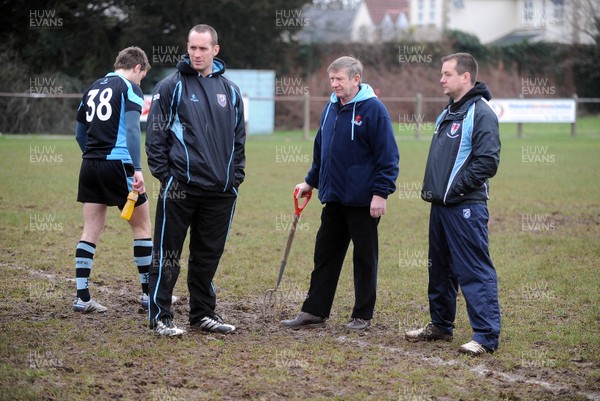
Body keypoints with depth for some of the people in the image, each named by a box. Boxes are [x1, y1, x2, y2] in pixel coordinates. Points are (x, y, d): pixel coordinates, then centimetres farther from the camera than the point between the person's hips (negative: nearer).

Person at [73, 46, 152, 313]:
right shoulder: (130, 88, -3)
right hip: (117, 164, -6)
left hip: (90, 164, 6)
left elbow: (80, 133, 22)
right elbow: (132, 129, -15)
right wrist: (137, 169, -20)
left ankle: (82, 297, 1)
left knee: (90, 232, 6)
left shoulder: (93, 89, 17)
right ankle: (149, 292, 12)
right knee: (142, 226, 8)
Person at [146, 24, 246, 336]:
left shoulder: (230, 91, 12)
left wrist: (235, 177, 8)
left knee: (208, 255, 11)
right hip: (180, 187, -4)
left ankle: (203, 314, 21)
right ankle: (160, 317, 4)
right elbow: (155, 134, -2)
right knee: (167, 254, -1)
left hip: (220, 191, 4)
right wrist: (164, 174, -8)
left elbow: (239, 138, 17)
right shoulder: (171, 87, -1)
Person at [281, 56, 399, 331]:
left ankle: (362, 316, 13)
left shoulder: (373, 109, -12)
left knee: (365, 258, 5)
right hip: (333, 199, 7)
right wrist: (310, 181, 21)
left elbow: (387, 156, -15)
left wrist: (380, 193, -18)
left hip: (363, 202, -7)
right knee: (325, 256, 9)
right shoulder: (331, 109, 10)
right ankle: (314, 312, 14)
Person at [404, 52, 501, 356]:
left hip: (466, 207, -10)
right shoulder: (447, 114, 18)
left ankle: (486, 336, -8)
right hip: (440, 205, 10)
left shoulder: (480, 113, -12)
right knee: (440, 268, 17)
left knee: (475, 271, -9)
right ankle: (440, 325, 29)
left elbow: (488, 161, -19)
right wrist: (431, 188, 12)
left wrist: (455, 189, -17)